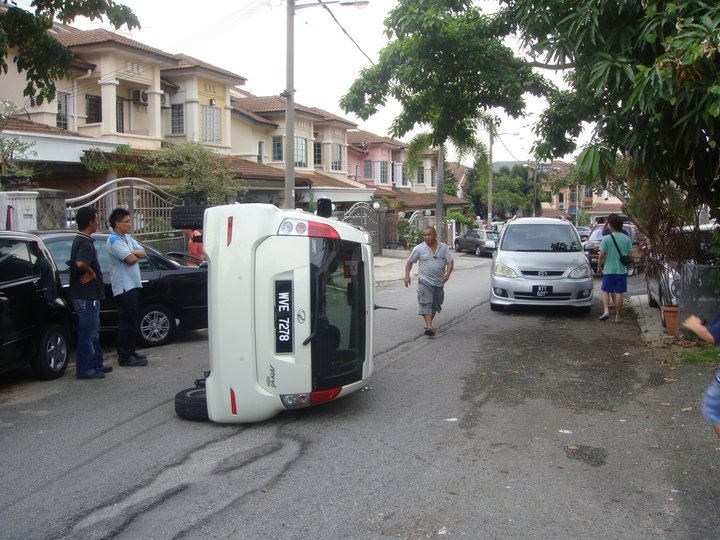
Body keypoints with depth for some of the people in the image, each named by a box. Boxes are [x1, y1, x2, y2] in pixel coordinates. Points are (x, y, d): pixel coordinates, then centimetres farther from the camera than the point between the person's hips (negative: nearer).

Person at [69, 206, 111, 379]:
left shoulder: (80, 240, 13)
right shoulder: (85, 243, -19)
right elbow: (80, 263, -36)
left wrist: (90, 273, 5)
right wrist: (91, 273, -19)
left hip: (89, 295, 10)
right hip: (87, 295, -10)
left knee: (93, 332, 18)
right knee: (87, 333, -3)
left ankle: (96, 364, 27)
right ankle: (84, 370, 4)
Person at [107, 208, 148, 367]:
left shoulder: (128, 238, 16)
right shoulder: (114, 240, -13)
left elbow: (143, 253, 9)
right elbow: (130, 259, -20)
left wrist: (132, 252, -10)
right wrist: (135, 255, 2)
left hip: (133, 284, 9)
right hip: (123, 287, -9)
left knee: (131, 320, 14)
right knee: (128, 322, -8)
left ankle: (130, 351, 23)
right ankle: (125, 356, -3)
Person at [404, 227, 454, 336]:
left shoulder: (444, 247, 4)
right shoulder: (419, 248, -1)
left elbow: (450, 261, 1)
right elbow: (410, 262, 5)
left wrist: (448, 273, -16)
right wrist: (407, 275, -5)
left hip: (439, 282, 3)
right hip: (425, 281, -3)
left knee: (435, 304, 12)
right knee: (426, 303, -14)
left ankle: (428, 323, 28)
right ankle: (429, 327, -20)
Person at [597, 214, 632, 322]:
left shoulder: (606, 238, -9)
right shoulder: (627, 239, 0)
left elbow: (601, 255, -9)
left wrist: (599, 267, 3)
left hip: (609, 270, -2)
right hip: (622, 270, 2)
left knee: (606, 291, 10)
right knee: (618, 293, 5)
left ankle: (606, 311, -8)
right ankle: (617, 316, 8)